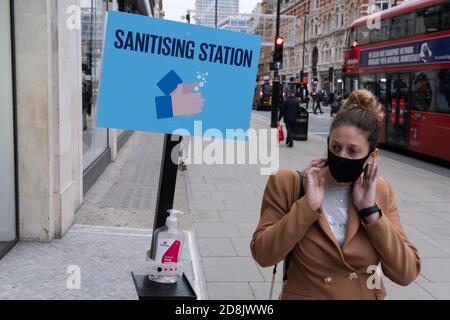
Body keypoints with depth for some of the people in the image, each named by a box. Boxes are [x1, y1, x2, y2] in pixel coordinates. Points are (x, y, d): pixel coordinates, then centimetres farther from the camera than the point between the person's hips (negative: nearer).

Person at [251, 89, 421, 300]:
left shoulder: (381, 191, -4)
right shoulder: (287, 183, -11)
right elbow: (262, 254, -18)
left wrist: (370, 211, -17)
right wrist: (309, 205, -24)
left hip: (367, 295, 1)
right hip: (303, 294, -1)